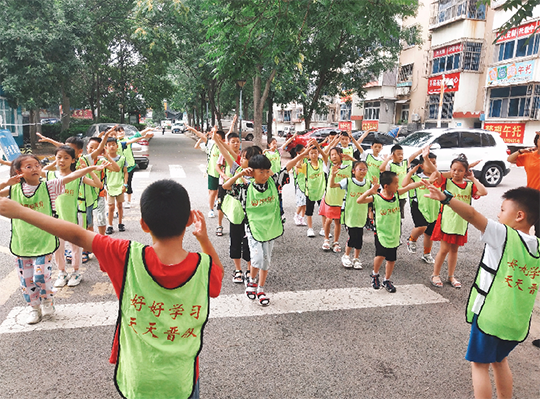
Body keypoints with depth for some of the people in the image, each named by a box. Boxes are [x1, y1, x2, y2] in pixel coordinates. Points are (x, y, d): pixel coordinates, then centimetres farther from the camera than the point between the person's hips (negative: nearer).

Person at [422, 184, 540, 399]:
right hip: (518, 323, 7)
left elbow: (472, 215, -28)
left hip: (490, 317, -7)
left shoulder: (504, 235, -17)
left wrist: (445, 197, -31)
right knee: (500, 361, 26)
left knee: (480, 365, 8)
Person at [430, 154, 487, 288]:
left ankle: (451, 276, 29)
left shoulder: (470, 186, 3)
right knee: (444, 249, 2)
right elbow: (433, 171, -17)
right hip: (446, 221, -3)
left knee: (454, 250, 15)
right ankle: (435, 275, 18)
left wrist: (473, 179, -8)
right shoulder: (446, 182, -4)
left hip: (461, 223, 3)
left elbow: (484, 192, -14)